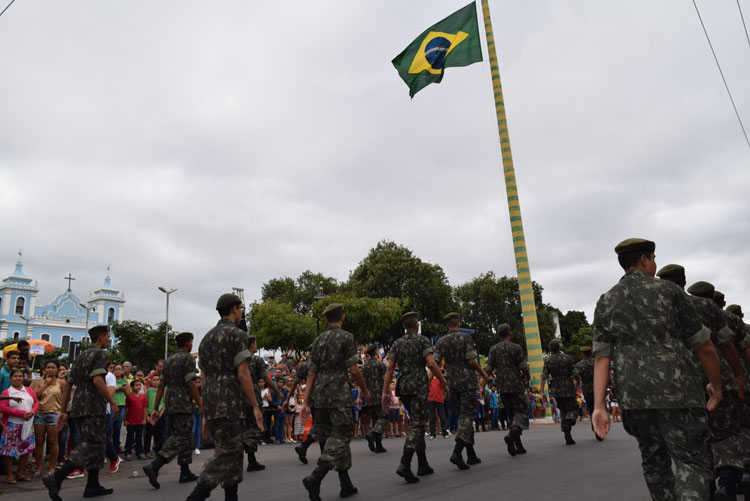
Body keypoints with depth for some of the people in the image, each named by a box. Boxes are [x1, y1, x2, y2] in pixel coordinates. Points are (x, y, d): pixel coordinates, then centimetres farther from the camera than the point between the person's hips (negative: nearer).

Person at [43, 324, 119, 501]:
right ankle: (55, 478, -18)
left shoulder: (81, 356, 20)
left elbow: (68, 385, 19)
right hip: (93, 408, -9)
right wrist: (112, 402, -16)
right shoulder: (99, 354, -7)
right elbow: (97, 380, -20)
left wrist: (63, 411, 20)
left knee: (97, 446, 14)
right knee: (90, 447, -9)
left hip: (78, 407, 9)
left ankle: (93, 486, 16)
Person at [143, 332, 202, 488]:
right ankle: (154, 466, -22)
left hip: (170, 405, 9)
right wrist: (200, 405, -12)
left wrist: (155, 408, 13)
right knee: (180, 439, -9)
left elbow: (161, 385, 13)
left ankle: (185, 473, 17)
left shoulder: (168, 360, 16)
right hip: (183, 405, -9)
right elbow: (190, 383, -15)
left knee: (185, 438, 15)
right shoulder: (188, 358, -8)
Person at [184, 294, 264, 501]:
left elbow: (204, 376, 18)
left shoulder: (207, 337, 17)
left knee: (233, 451, 14)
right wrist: (255, 406, -10)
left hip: (210, 402, 9)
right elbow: (242, 373, -14)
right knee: (227, 453, -5)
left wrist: (206, 413, 21)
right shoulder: (237, 334, -8)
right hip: (228, 402, -8)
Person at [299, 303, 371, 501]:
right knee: (340, 438, -3)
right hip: (339, 395, -6)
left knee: (331, 436, 13)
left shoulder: (318, 340, 11)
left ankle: (346, 485, 20)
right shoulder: (346, 337, -6)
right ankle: (315, 477, -21)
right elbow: (354, 369, -9)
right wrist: (365, 391, 4)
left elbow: (311, 373, 9)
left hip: (320, 395, 7)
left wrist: (306, 400, 9)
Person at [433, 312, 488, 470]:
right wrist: (483, 373, 5)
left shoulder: (441, 341, 5)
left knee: (463, 416, 14)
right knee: (467, 416, -6)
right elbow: (471, 360, -11)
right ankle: (457, 452, -23)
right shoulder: (466, 337, -6)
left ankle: (471, 455, 17)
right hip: (467, 381, -4)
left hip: (452, 383, 5)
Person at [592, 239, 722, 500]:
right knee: (692, 462, 0)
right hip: (676, 390, -4)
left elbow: (601, 356, 1)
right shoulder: (668, 291, 0)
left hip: (632, 393, 4)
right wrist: (716, 384, 21)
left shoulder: (605, 302, 8)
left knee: (654, 460, 19)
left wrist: (599, 406, -2)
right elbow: (704, 346, 4)